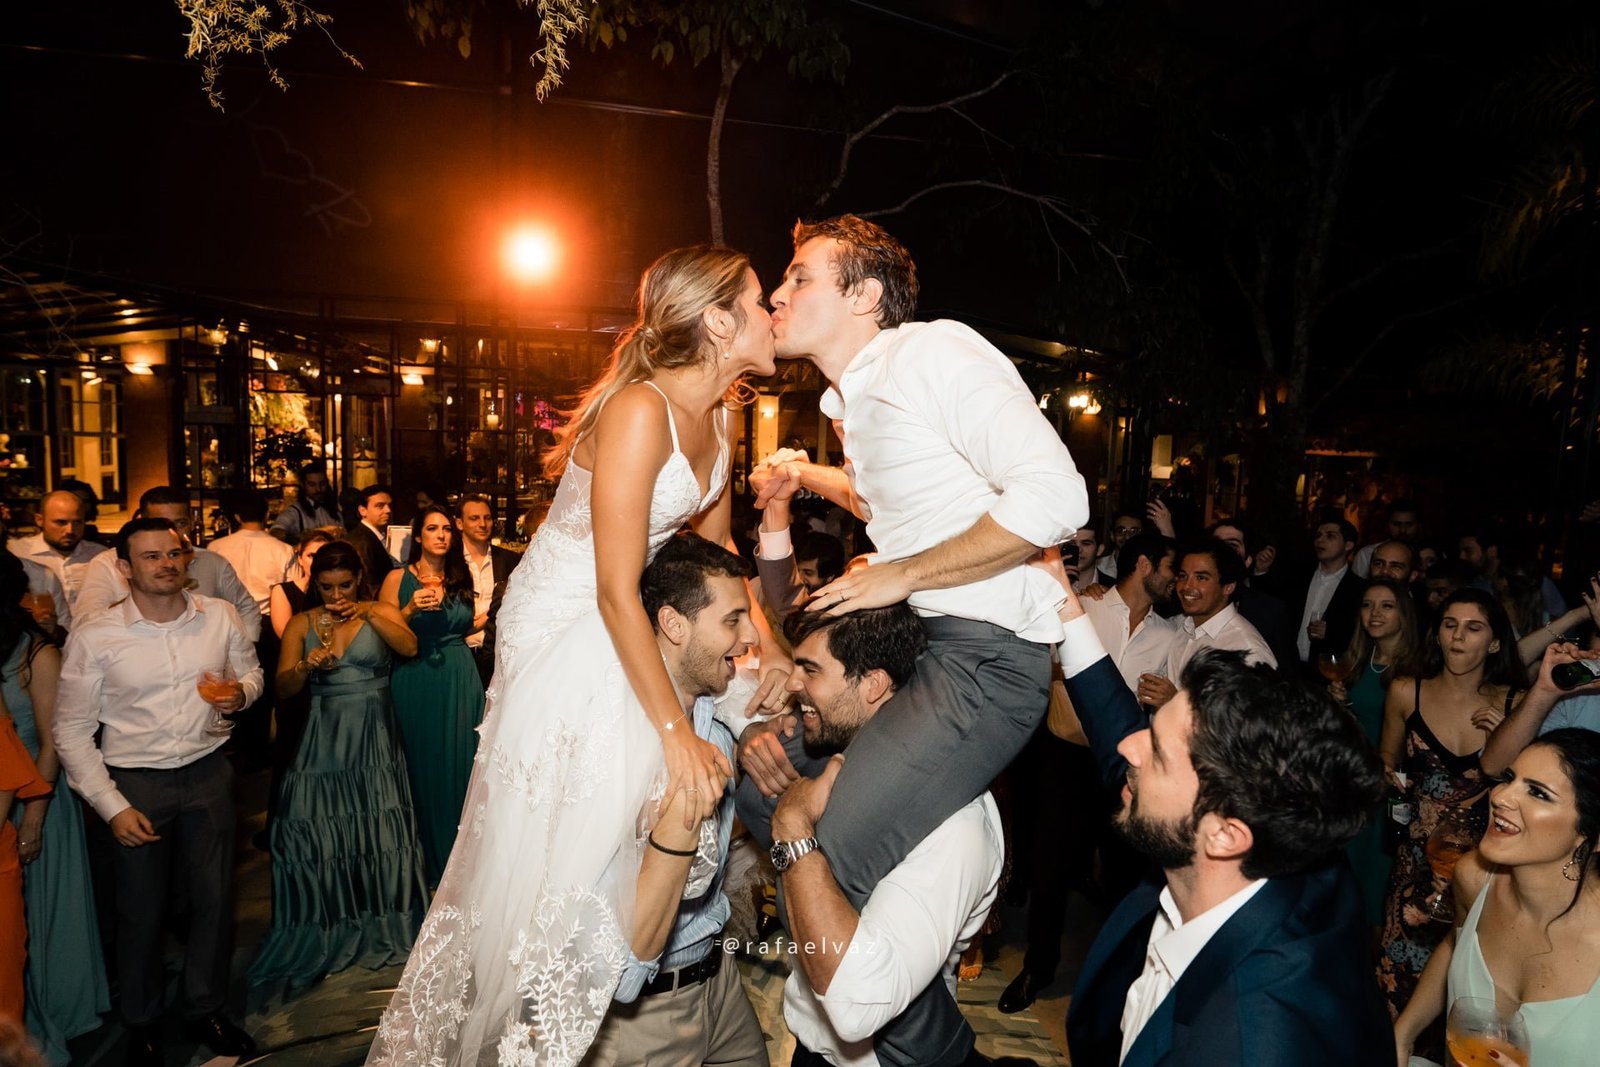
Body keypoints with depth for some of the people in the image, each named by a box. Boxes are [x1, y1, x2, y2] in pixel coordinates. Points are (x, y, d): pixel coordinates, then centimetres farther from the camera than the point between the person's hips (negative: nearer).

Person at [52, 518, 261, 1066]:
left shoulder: (220, 616, -6)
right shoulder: (94, 637, -12)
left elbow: (251, 671, 12)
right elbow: (72, 732, -6)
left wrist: (242, 691, -13)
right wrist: (113, 807, -10)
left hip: (207, 771, 2)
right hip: (135, 781, -2)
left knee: (214, 898, 10)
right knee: (140, 911, 11)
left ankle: (206, 1012, 33)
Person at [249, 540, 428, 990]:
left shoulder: (381, 613, 4)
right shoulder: (302, 623, 6)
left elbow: (410, 647, -16)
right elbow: (283, 688, 2)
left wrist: (368, 613, -22)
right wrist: (305, 667, -18)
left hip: (374, 738, -1)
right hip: (324, 741, 1)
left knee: (380, 831, 1)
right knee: (318, 834, 1)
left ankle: (380, 926, 19)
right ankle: (324, 931, 17)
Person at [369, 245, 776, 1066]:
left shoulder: (714, 413, 1)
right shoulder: (639, 410, -26)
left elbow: (716, 551, 8)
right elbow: (615, 594, -27)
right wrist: (675, 730, -26)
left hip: (625, 629, 8)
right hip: (565, 629, -8)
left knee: (622, 822, 13)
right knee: (556, 838, 2)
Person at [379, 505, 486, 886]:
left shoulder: (461, 578, 10)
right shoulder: (398, 578, -1)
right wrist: (410, 610, -18)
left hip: (460, 682, 3)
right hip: (415, 682, -3)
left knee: (456, 766, 7)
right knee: (420, 767, 3)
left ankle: (455, 857, 20)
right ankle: (423, 860, 17)